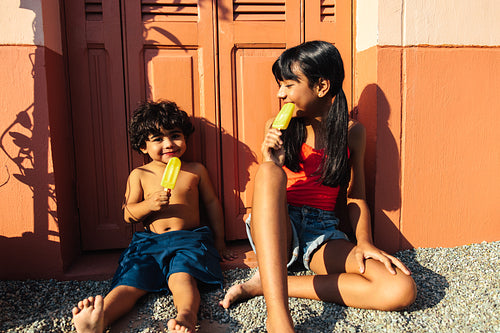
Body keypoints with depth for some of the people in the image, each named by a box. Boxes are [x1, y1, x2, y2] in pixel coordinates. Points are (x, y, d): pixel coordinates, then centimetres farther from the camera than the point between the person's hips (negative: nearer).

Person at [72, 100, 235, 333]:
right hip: (150, 242, 1)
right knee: (130, 282, -23)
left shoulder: (196, 170, 11)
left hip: (188, 239, -1)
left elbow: (211, 202, 18)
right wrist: (149, 205, -15)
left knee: (181, 277, -31)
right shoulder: (139, 175, 9)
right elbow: (128, 215, 8)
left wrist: (219, 240, 16)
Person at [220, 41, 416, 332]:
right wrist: (273, 165, -19)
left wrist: (364, 242, -10)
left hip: (323, 232, 2)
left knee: (402, 290, -23)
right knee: (269, 171, -33)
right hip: (276, 228, -1)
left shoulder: (352, 132, 6)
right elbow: (269, 179, 4)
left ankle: (268, 283, -18)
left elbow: (356, 195, 7)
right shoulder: (277, 128, 4)